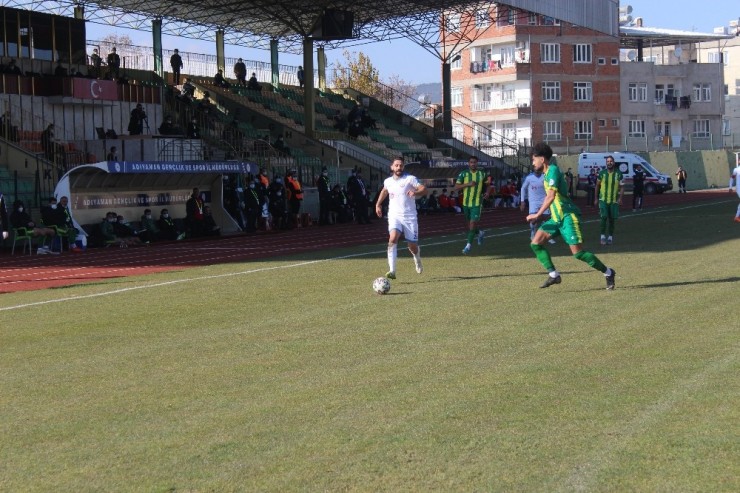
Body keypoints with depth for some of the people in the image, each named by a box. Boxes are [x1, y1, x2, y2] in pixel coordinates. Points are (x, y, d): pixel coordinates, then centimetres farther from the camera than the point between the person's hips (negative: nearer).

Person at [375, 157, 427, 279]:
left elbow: (424, 189, -17)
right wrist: (378, 204, 28)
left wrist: (415, 192, -36)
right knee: (393, 239, -25)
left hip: (410, 216, -2)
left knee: (412, 247, 4)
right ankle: (392, 271, -30)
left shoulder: (410, 179, -6)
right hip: (394, 216, 2)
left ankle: (417, 256, 44)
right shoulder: (388, 181, 8)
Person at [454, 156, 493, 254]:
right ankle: (479, 233, 45)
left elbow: (488, 185, 18)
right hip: (466, 203, 2)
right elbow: (456, 188, -9)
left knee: (473, 223, -12)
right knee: (469, 224, 14)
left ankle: (468, 245, -7)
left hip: (477, 203, -2)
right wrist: (467, 184, -21)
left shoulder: (482, 174, 2)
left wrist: (488, 193, -3)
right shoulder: (463, 174, -3)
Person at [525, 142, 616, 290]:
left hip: (568, 216, -9)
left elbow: (551, 196, -24)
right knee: (535, 243, -2)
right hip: (556, 218, 9)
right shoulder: (547, 174, 15)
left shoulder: (553, 170, -14)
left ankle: (608, 273, 2)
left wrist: (537, 215, -24)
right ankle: (553, 275, 0)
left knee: (578, 253, -13)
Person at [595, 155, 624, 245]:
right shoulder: (602, 173, 0)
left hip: (614, 201, 1)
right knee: (604, 217, -13)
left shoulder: (618, 174, -2)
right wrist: (596, 198, 9)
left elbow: (622, 187, 0)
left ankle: (610, 237, 19)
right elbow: (598, 186, 10)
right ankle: (603, 236, -4)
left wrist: (620, 198, -13)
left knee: (612, 219, 6)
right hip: (603, 200, -1)